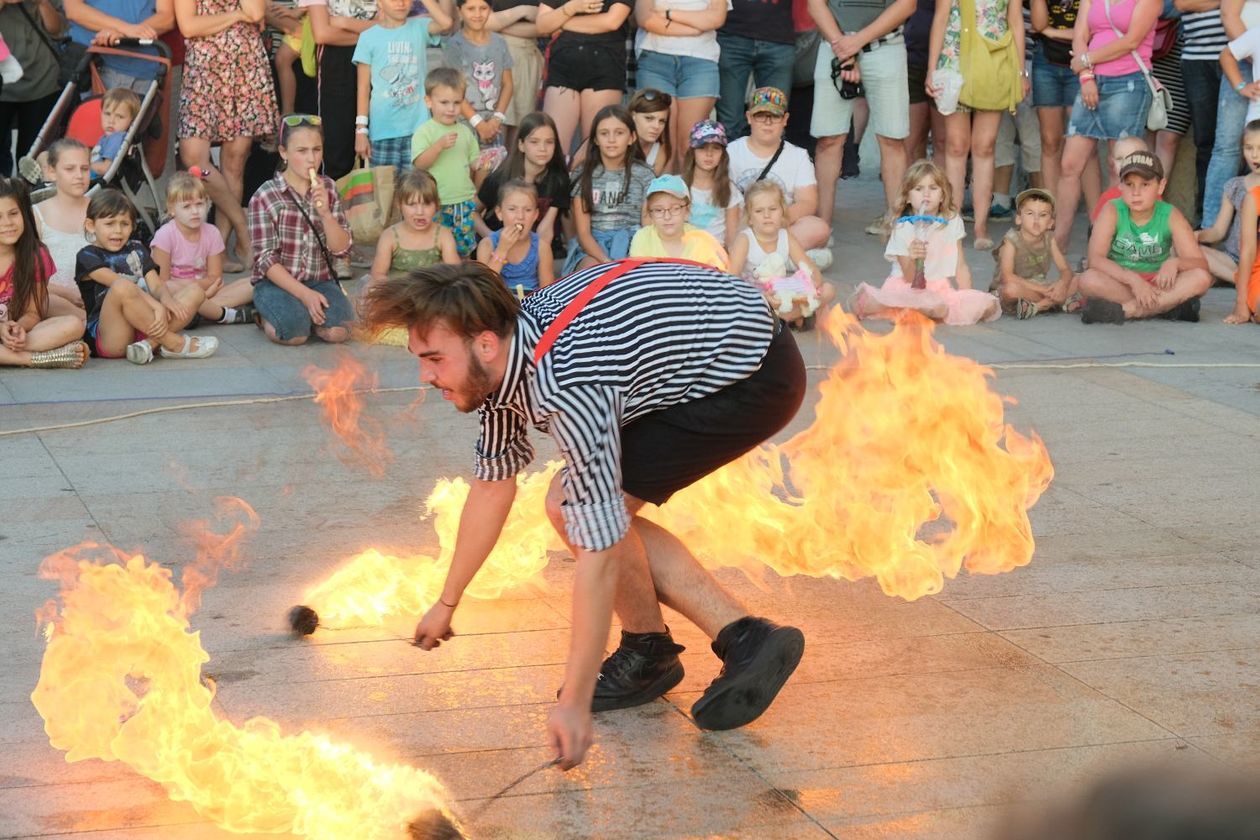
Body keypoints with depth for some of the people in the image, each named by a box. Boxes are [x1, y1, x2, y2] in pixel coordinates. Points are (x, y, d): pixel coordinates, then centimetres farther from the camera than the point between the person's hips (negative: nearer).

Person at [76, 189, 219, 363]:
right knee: (122, 289, -36)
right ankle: (174, 344, -22)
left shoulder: (137, 249, 22)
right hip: (109, 336, -6)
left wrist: (165, 298, -16)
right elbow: (119, 284, -13)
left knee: (194, 290, -5)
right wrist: (156, 305, -26)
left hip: (145, 327, 6)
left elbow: (156, 284, 9)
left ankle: (151, 343, -27)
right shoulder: (88, 256, 3)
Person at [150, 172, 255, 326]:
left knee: (251, 285, -13)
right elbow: (163, 282, -14)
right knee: (171, 289, -40)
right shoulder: (165, 235, -10)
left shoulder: (212, 233, 3)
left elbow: (215, 277, 0)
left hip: (204, 291, 5)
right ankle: (226, 315, -27)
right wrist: (204, 285, -20)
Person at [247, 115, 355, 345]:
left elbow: (342, 250, 2)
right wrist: (305, 294, -18)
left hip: (320, 281, 3)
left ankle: (308, 312, 6)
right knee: (294, 332, -32)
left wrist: (325, 213, -15)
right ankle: (268, 316, 2)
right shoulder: (265, 197, -6)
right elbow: (266, 259, -9)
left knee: (338, 330, -26)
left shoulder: (327, 188, 6)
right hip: (277, 283, -3)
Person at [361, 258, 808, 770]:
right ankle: (744, 640, 4)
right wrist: (447, 603, 21)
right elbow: (493, 485, 12)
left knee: (577, 509, -17)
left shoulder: (565, 390, -33)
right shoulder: (504, 355, -5)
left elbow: (598, 557, -32)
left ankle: (648, 653, 6)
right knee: (576, 506, 6)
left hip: (757, 374, -10)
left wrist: (574, 704, -29)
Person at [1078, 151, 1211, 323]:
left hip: (1158, 285, 2)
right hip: (1120, 284, -1)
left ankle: (1127, 310, -30)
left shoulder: (1171, 216, -6)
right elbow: (1095, 258, -20)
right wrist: (1132, 279, -32)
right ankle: (1171, 305, -31)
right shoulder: (1112, 212, -9)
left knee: (1202, 278, -25)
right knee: (1089, 279, -33)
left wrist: (1176, 262, -32)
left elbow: (1201, 264, -9)